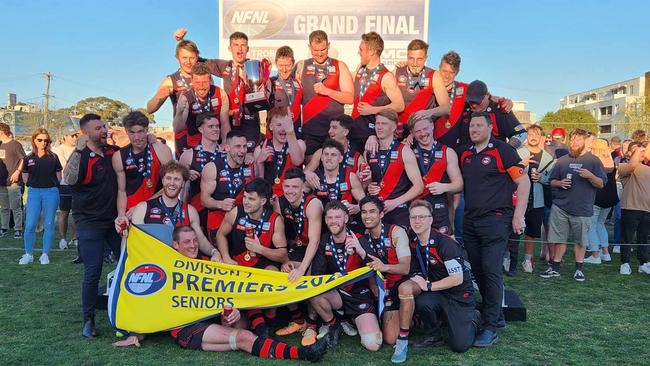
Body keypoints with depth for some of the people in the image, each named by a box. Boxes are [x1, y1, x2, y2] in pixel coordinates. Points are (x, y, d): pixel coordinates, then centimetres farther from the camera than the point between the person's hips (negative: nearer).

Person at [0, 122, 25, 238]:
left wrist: (17, 172, -17)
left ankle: (18, 229, 1)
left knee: (15, 207, -4)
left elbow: (24, 159, -10)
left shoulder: (15, 144, -6)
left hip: (13, 182, -7)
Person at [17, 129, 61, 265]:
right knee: (30, 225, -3)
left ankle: (45, 254, 14)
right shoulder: (28, 159, 5)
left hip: (51, 192, -1)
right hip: (34, 193, 1)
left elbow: (58, 177, 7)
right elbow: (25, 179, 11)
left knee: (49, 224, 4)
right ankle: (28, 254, 11)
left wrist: (50, 183, -2)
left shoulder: (53, 157, 2)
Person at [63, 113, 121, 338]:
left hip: (114, 220, 6)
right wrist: (78, 151, -36)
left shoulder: (114, 152, 6)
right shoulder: (81, 156, -10)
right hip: (90, 223, -5)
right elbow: (69, 179, -29)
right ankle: (88, 319, 12)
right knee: (92, 273, -4)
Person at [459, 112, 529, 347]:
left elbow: (523, 182, -6)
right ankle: (493, 313, 25)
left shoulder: (502, 150, -5)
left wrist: (518, 216, -10)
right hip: (470, 221, 7)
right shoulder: (465, 154, 12)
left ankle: (490, 328, -2)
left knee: (491, 271, -8)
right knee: (477, 271, 10)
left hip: (495, 220, -6)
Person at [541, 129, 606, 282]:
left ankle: (579, 269, 20)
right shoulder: (562, 160, 10)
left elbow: (601, 184, 0)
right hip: (560, 206, 2)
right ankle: (555, 268, 13)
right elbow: (552, 181, 15)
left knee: (580, 240, 7)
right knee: (559, 238, 4)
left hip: (582, 209, -2)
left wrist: (590, 176, -19)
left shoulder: (593, 160, 3)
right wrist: (560, 183, -8)